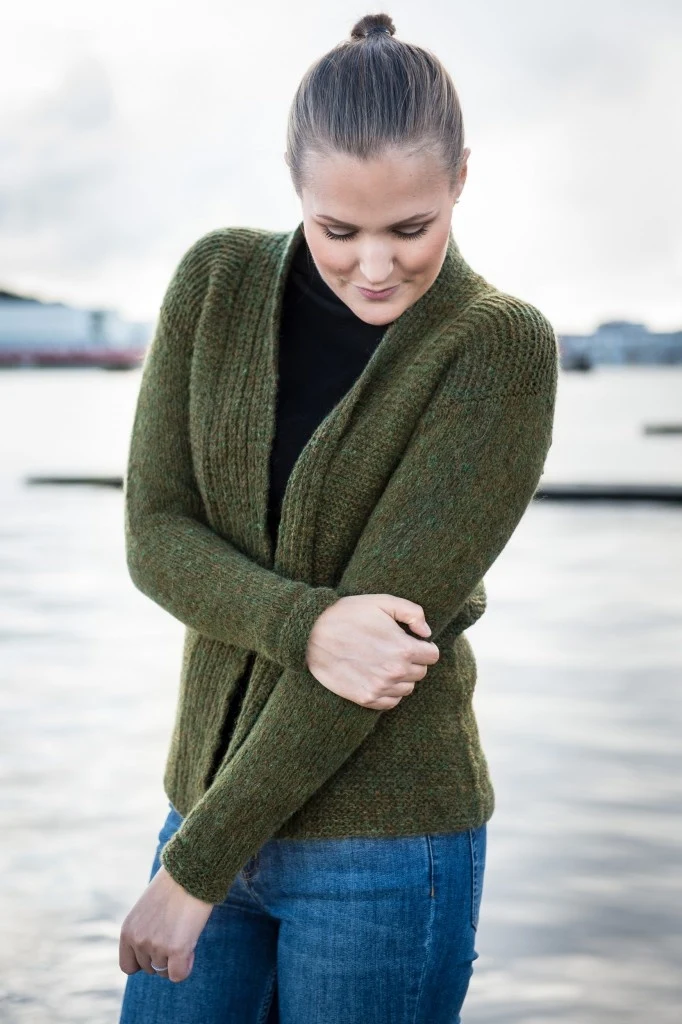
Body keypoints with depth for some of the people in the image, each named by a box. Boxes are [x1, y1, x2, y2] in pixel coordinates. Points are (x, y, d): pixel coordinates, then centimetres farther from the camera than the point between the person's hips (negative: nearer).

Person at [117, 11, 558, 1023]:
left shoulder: (505, 349, -13)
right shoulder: (219, 280, 0)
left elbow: (392, 609, -16)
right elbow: (155, 533, -3)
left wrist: (196, 866, -15)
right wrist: (304, 627, -23)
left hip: (383, 852, -4)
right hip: (213, 797, 4)